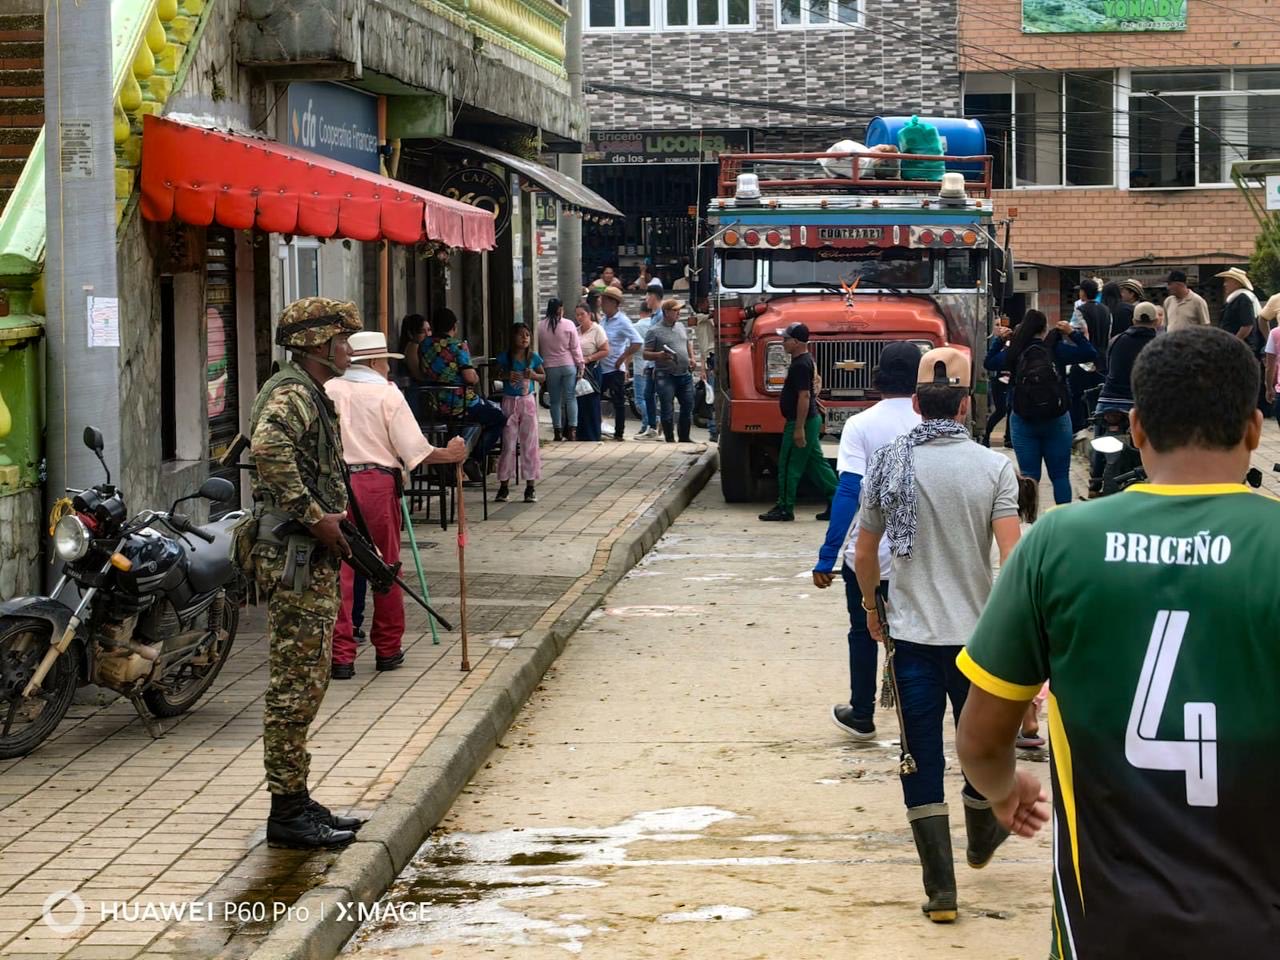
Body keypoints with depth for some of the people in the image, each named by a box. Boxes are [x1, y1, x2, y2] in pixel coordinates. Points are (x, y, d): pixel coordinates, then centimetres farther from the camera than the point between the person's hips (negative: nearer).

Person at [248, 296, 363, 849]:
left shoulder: (312, 396, 20)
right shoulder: (292, 394, -13)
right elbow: (267, 447, -33)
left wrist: (334, 518, 11)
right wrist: (316, 516, -27)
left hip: (313, 560, 11)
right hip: (294, 559, -11)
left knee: (306, 683, 14)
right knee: (295, 685, -7)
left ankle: (298, 803, 22)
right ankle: (287, 811, -3)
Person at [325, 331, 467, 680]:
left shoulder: (328, 391, 4)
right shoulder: (387, 394, -3)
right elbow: (414, 448, -5)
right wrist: (449, 454, 8)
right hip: (378, 482, -1)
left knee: (339, 569, 1)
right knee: (386, 567, 12)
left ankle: (340, 655, -3)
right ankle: (387, 650, 22)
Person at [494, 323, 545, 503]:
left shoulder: (533, 358, 0)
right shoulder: (505, 357, -4)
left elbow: (543, 377, 10)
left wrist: (533, 375, -11)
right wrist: (506, 376, -17)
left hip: (528, 402, 1)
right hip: (509, 401, -1)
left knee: (529, 444, 2)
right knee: (508, 444, 2)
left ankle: (530, 487, 8)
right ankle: (503, 486, 11)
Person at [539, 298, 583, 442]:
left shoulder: (541, 326, -3)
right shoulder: (569, 325, -5)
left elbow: (539, 348, 2)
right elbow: (575, 348, -3)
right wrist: (580, 365, 4)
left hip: (550, 367, 1)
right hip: (568, 365, -1)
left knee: (555, 400, 7)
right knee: (570, 398, 4)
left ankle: (558, 431, 5)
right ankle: (572, 430, -1)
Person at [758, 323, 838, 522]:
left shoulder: (800, 365, -20)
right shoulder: (807, 359, 12)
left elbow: (804, 396, -24)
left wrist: (799, 429, -24)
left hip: (802, 421, -10)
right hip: (811, 420, 10)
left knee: (788, 465, -2)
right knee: (816, 463, 13)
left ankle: (784, 509, 5)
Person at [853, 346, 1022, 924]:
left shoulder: (887, 465, -3)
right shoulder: (993, 467, -8)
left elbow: (863, 556, 4)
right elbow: (1012, 560, -15)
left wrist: (872, 608, 21)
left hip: (912, 635, 0)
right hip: (977, 633, 0)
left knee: (922, 761, 4)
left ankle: (940, 890, 2)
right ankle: (982, 840, 44)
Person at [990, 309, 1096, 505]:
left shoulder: (1013, 352, -2)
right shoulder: (1057, 349, -7)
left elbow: (989, 363, 14)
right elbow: (1090, 353, -5)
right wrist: (1074, 333, 0)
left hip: (1022, 421, 1)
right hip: (1056, 420, -1)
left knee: (1028, 476, 4)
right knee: (1060, 476, 6)